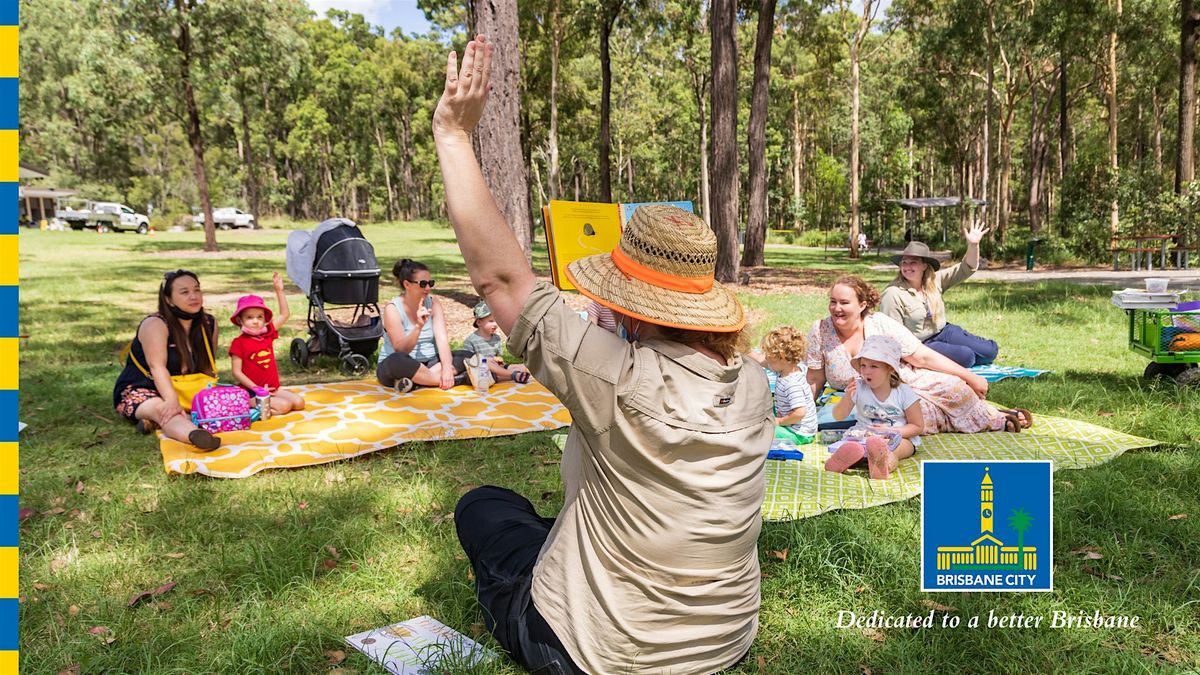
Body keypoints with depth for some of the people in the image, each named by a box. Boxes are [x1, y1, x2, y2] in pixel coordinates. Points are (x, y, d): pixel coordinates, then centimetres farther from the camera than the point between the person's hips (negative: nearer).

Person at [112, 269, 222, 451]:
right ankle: (195, 435, -73)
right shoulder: (155, 324, -16)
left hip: (183, 392, 6)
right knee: (163, 410, -40)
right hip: (140, 392, -6)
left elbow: (208, 367, 6)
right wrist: (172, 401, -42)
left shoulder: (208, 324, 2)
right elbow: (157, 366, -28)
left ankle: (155, 421, -33)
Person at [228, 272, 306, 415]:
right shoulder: (239, 343, -9)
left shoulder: (267, 334, 7)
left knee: (299, 402, -9)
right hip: (250, 392, -7)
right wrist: (256, 388, -19)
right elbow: (237, 373, -11)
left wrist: (279, 291, 9)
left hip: (272, 388, 7)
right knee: (283, 406, -25)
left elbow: (284, 315, 14)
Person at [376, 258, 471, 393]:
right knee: (397, 360, -39)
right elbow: (401, 350, -23)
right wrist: (418, 327, -39)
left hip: (428, 362, 5)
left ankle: (416, 380, -28)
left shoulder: (433, 302, -1)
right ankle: (454, 380, -28)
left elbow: (442, 338, -12)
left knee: (467, 356, -15)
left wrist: (447, 368, -27)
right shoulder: (393, 309, -14)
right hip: (397, 367, -5)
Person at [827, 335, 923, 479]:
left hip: (900, 437, -2)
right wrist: (847, 397, -23)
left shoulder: (904, 393, -8)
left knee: (892, 450, -37)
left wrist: (890, 431, -18)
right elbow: (838, 416, -4)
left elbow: (918, 427, -2)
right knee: (851, 445, -30)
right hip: (864, 434, 2)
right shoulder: (858, 388, -5)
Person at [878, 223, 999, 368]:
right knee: (965, 356, -24)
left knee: (990, 351, 2)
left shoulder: (935, 280, -1)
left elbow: (966, 269, -1)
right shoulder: (893, 295, -19)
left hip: (944, 332, 7)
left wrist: (973, 245, -18)